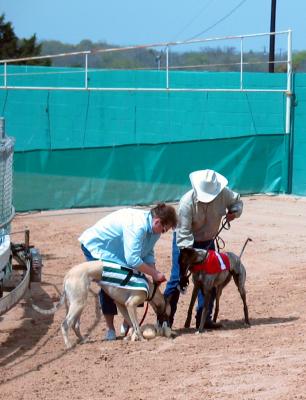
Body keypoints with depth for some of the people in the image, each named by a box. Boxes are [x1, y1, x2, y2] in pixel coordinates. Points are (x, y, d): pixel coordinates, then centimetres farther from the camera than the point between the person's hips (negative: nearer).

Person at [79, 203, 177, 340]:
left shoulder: (153, 227, -9)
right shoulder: (137, 226, -38)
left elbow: (148, 253, -1)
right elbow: (132, 259, -40)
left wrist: (155, 273, -16)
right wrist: (154, 273, -31)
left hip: (113, 250, 9)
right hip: (95, 246, -9)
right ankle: (110, 329, -6)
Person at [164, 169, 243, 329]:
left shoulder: (223, 194, -17)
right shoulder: (187, 201, -29)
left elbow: (237, 201, 6)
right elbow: (183, 232, -27)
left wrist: (234, 212, -17)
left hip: (207, 242, 5)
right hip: (185, 242, -5)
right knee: (177, 279, -10)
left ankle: (204, 319, 12)